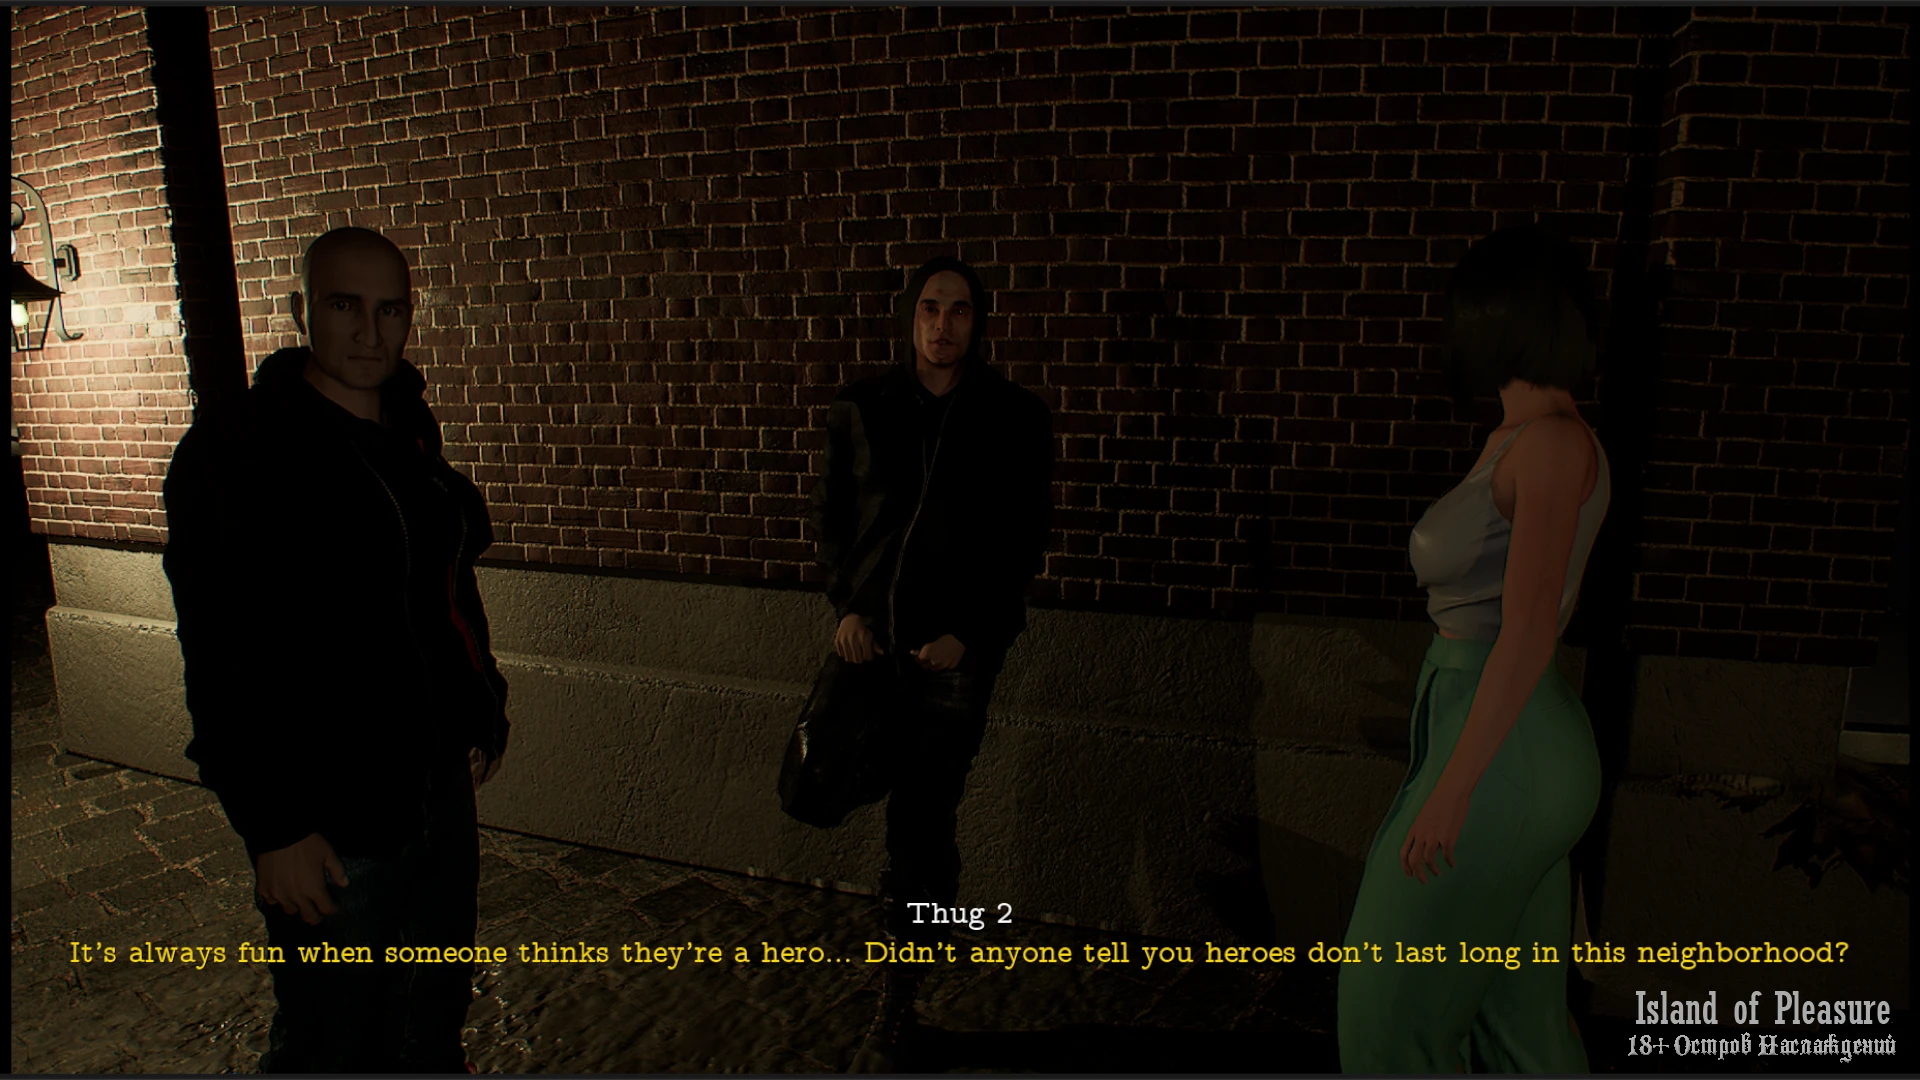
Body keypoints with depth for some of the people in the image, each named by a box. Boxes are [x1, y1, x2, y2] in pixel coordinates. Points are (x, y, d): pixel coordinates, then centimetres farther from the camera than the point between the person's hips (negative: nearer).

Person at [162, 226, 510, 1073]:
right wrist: (272, 827, -17)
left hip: (441, 783, 6)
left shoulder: (412, 434, 8)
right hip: (330, 821, -6)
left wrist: (481, 715, 13)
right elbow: (224, 661, -16)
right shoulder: (232, 453, -13)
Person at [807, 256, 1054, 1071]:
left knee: (917, 828, 2)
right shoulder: (862, 410, 3)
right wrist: (846, 605, -2)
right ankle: (938, 905, 39)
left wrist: (969, 635, -10)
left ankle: (897, 1010, 19)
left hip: (958, 647, -2)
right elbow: (830, 515, 11)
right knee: (921, 813, 6)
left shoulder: (1016, 419, -3)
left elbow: (1025, 545, -1)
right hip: (874, 635, 2)